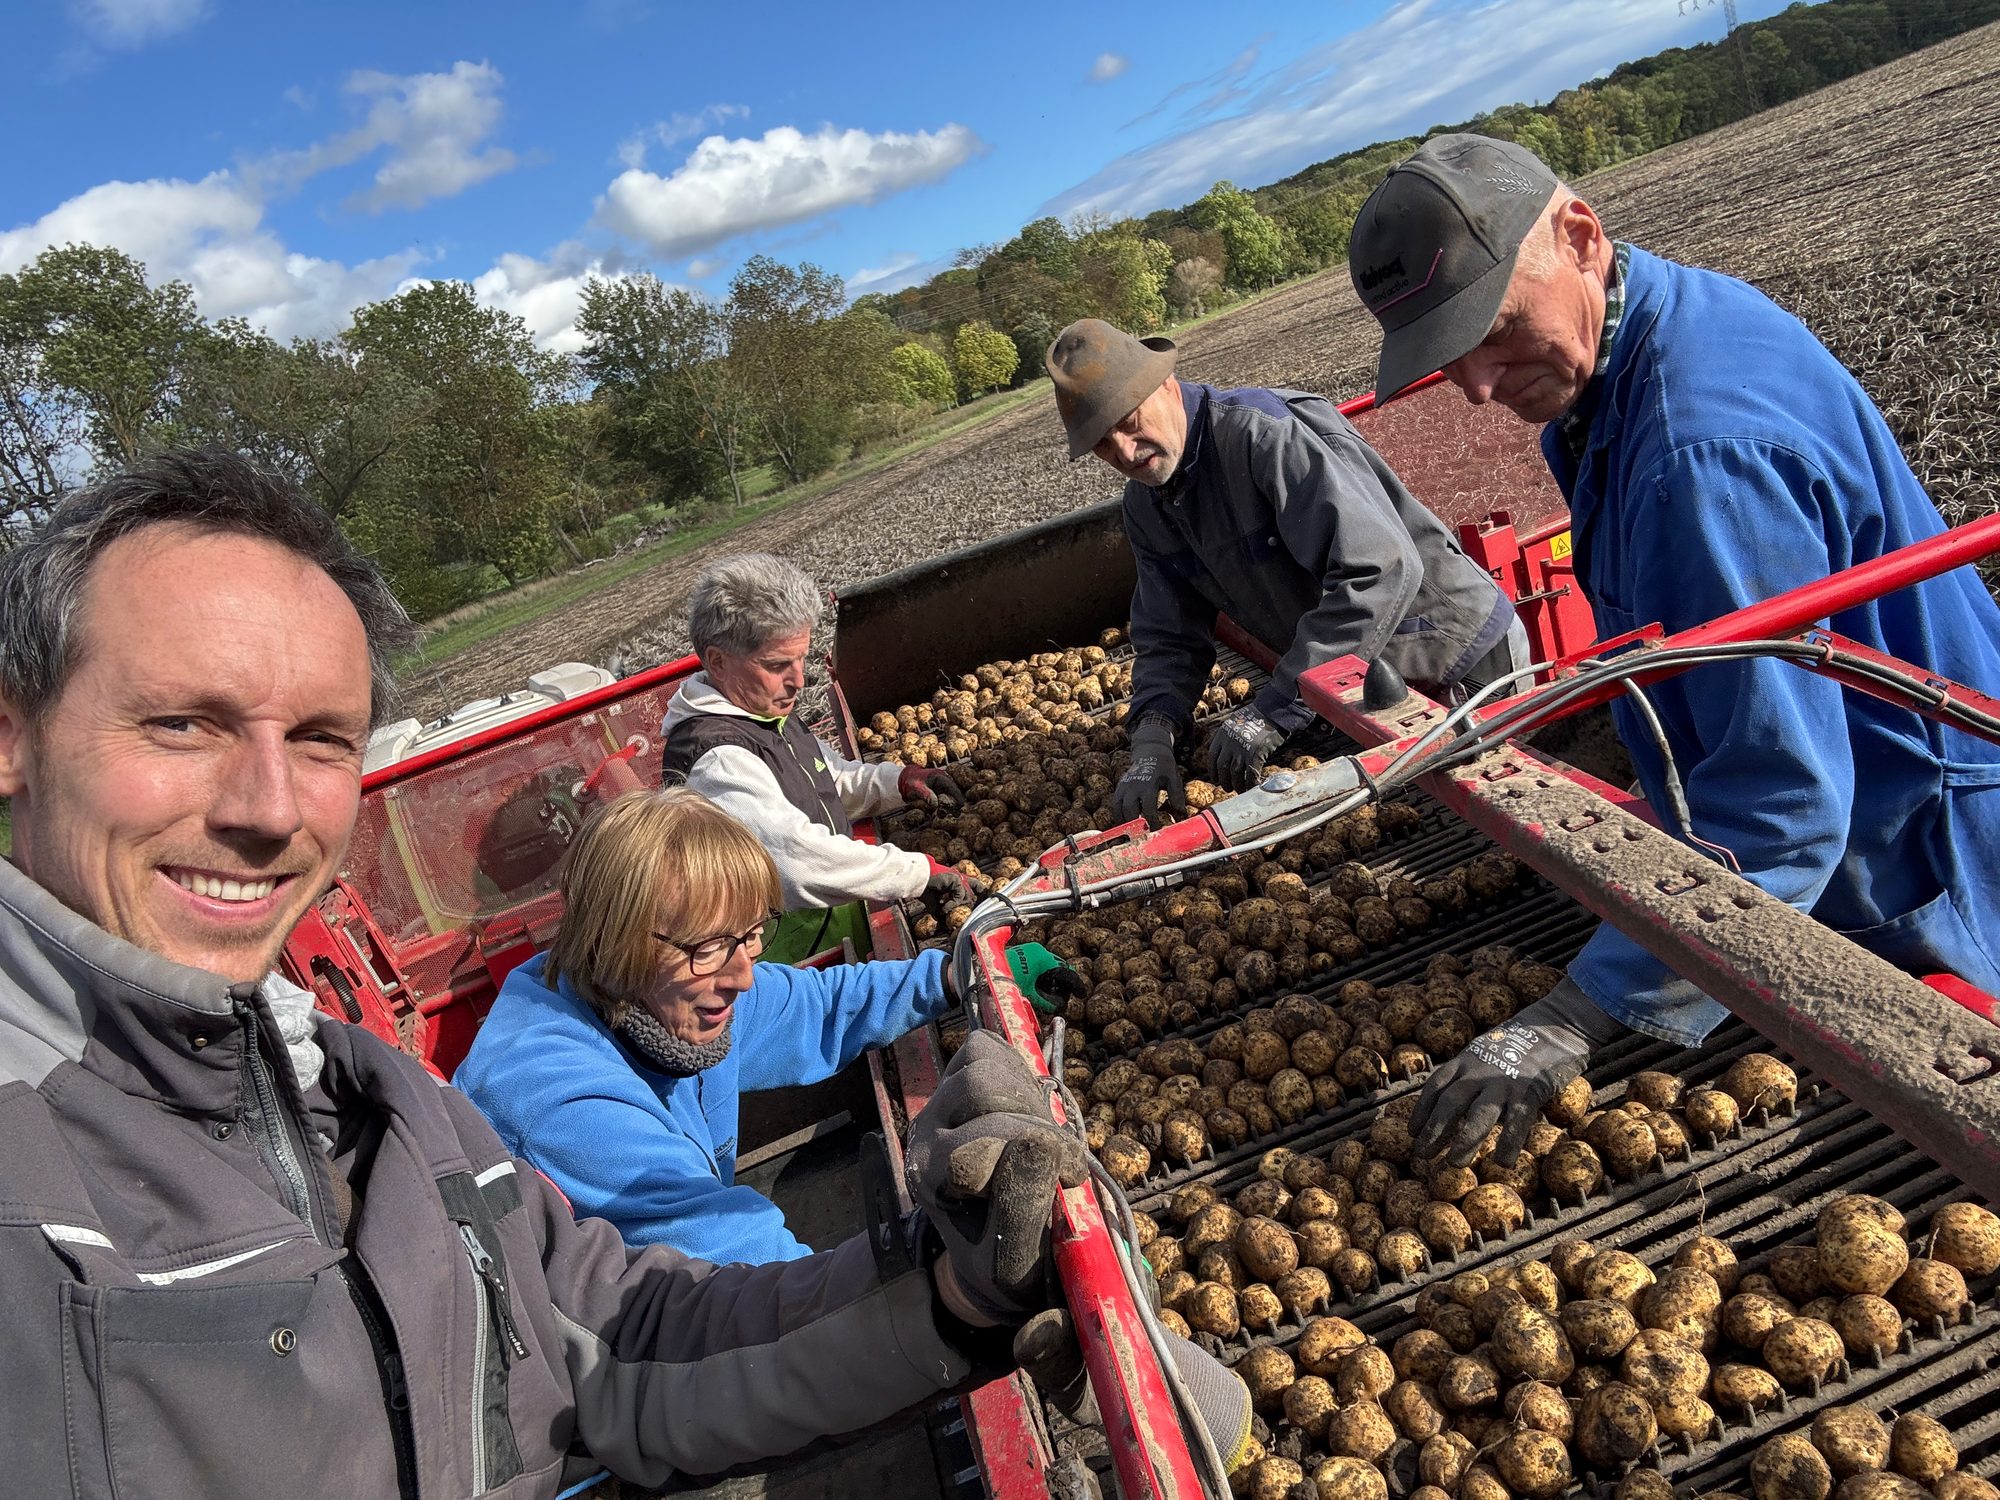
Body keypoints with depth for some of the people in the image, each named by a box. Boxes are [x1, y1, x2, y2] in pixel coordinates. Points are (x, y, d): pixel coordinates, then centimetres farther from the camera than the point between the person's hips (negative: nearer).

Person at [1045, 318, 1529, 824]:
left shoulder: (1266, 432, -30)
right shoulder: (1146, 507, -3)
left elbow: (1380, 571, -39)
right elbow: (1170, 640, -1)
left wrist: (1273, 711, -39)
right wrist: (1152, 737, -22)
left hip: (1458, 657, -7)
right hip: (1355, 676, 7)